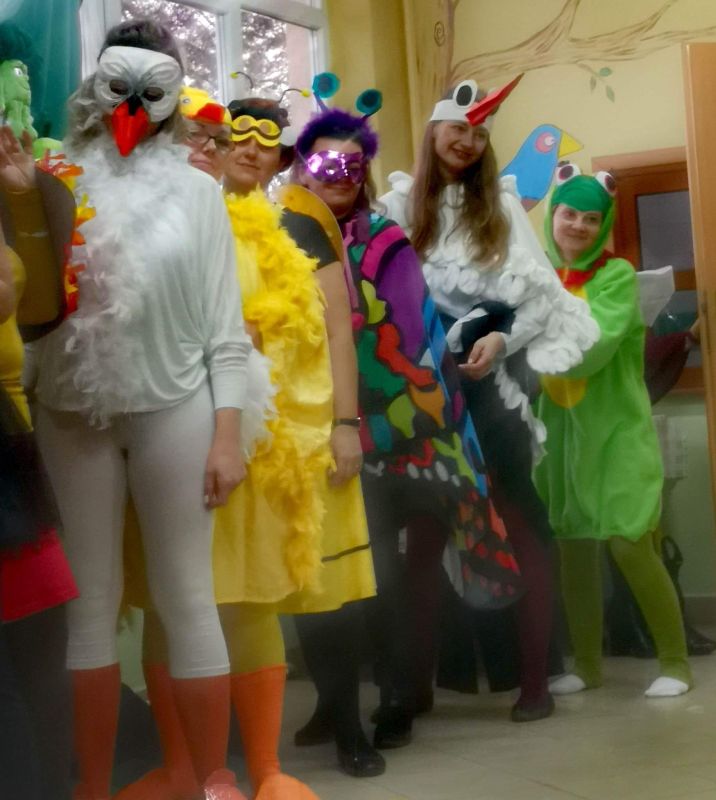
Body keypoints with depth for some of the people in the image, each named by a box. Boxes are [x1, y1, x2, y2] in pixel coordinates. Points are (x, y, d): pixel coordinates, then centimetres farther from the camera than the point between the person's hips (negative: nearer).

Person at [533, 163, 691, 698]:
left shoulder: (617, 275, -9)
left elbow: (593, 347, -22)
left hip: (615, 426, -5)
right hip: (561, 426, 5)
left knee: (629, 544, -9)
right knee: (574, 547, 8)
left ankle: (676, 662, 6)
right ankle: (588, 665, 19)